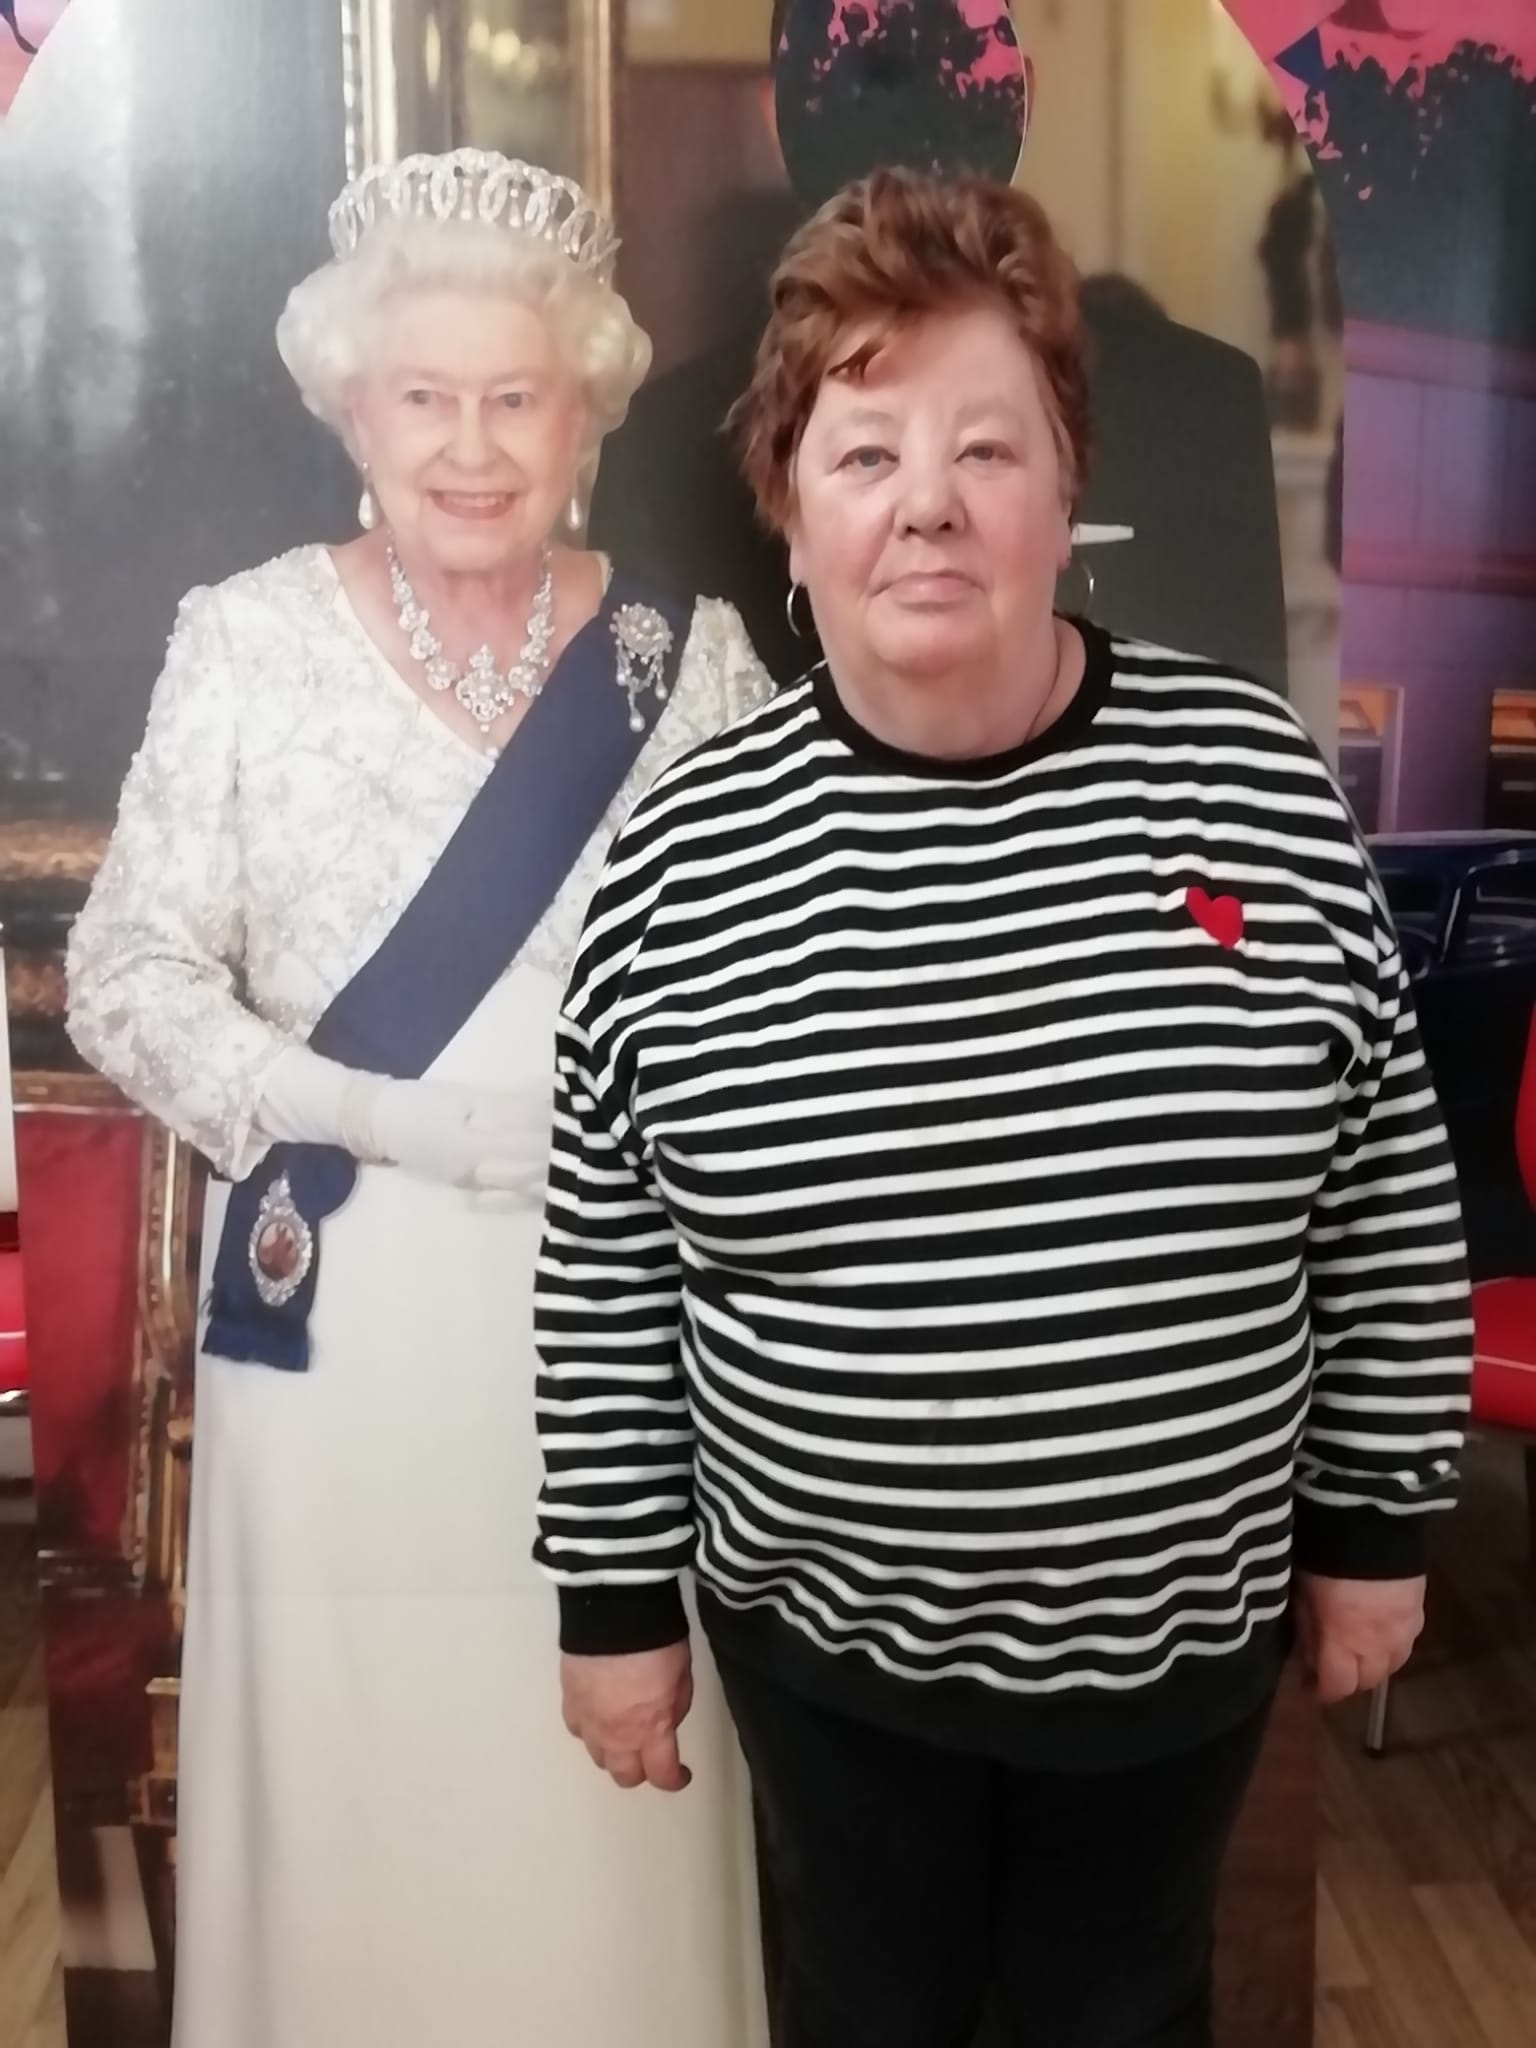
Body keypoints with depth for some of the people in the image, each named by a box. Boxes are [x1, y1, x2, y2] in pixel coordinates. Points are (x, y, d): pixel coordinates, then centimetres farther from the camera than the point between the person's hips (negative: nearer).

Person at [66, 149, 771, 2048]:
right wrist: (377, 1112, -14)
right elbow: (123, 978, -3)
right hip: (336, 1317, 0)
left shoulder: (690, 656, 0)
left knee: (608, 1791, 11)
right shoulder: (245, 640, -2)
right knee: (345, 1783, 12)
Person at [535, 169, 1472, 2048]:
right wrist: (617, 1601, 0)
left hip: (1182, 1627, 1)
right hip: (831, 1637, 0)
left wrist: (1375, 1522, 2)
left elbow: (1390, 1199, -2)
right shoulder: (683, 859, -12)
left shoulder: (1253, 784, -11)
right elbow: (607, 1285, -4)